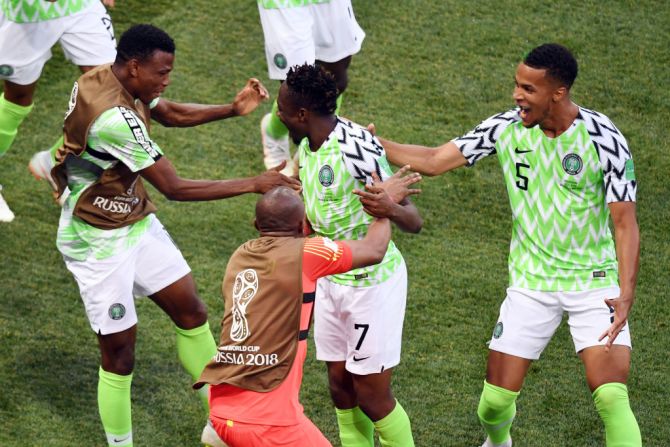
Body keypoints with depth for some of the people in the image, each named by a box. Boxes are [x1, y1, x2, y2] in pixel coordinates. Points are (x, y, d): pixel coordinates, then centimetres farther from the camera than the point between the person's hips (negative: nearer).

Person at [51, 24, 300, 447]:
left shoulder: (107, 78, -5)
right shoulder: (114, 118, -33)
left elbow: (171, 112, 14)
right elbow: (174, 188, -30)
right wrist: (253, 184, -25)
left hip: (137, 222, 10)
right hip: (98, 240, -9)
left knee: (191, 311, 12)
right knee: (119, 349, -3)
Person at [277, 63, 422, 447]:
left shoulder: (357, 148, -26)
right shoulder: (307, 146, 1)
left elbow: (414, 223, -26)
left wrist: (392, 209, -45)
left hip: (373, 282, -8)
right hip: (330, 281, 8)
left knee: (372, 396, -1)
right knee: (341, 386, 13)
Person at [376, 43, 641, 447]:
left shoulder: (604, 140, -16)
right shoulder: (507, 128, -6)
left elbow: (625, 223, -16)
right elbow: (433, 161, -2)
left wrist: (626, 294, -28)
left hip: (595, 282, -3)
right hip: (531, 282, 3)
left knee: (612, 398, -20)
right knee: (495, 401, 1)